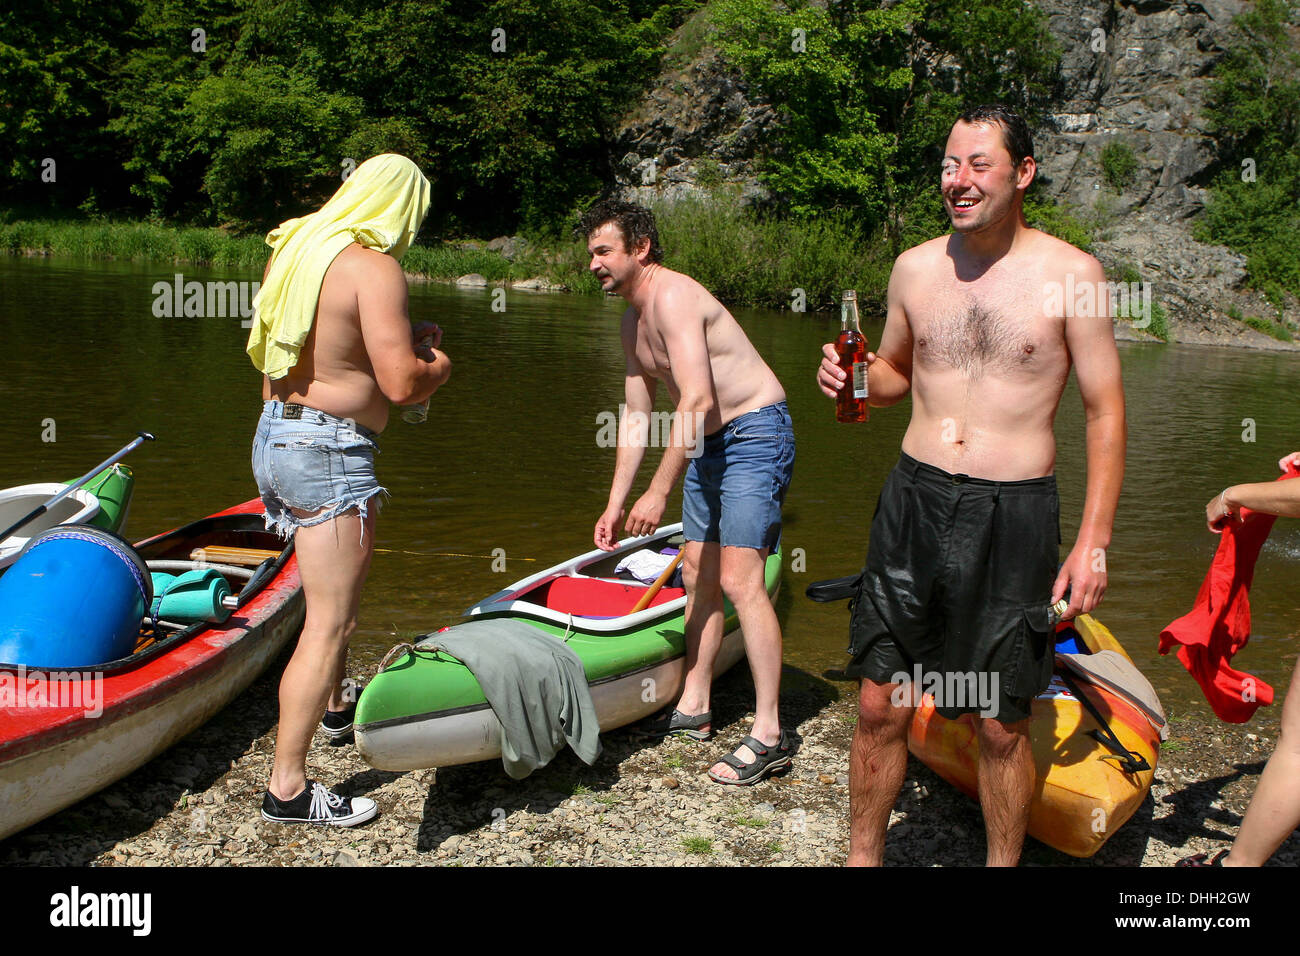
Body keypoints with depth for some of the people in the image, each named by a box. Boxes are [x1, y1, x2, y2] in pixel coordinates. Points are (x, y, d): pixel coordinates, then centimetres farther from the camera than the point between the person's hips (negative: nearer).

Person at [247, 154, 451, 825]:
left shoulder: (296, 247, 11)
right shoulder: (373, 266, -16)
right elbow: (402, 383, -21)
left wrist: (398, 339, 21)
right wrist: (436, 365, -2)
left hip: (275, 435, 10)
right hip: (327, 452, -10)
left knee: (338, 589, 29)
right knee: (328, 623, -4)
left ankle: (334, 707, 49)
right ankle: (287, 789, 1)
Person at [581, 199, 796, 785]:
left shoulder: (673, 298, -19)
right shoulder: (633, 322, 13)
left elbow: (697, 399, -28)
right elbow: (636, 414, 17)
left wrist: (659, 492, -27)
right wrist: (615, 504, 14)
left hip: (755, 434, -10)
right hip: (708, 444, 10)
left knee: (739, 579, -16)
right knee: (697, 575, 13)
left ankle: (769, 735, -11)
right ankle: (694, 708, 25)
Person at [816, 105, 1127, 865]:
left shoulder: (1070, 274, -4)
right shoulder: (916, 267, 6)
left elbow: (1106, 412, -2)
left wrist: (1095, 540, -8)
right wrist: (854, 378, -3)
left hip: (1014, 516, -3)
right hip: (915, 498, 3)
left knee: (1002, 727, 7)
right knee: (880, 705, 8)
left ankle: (1004, 862, 30)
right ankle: (863, 857, 27)